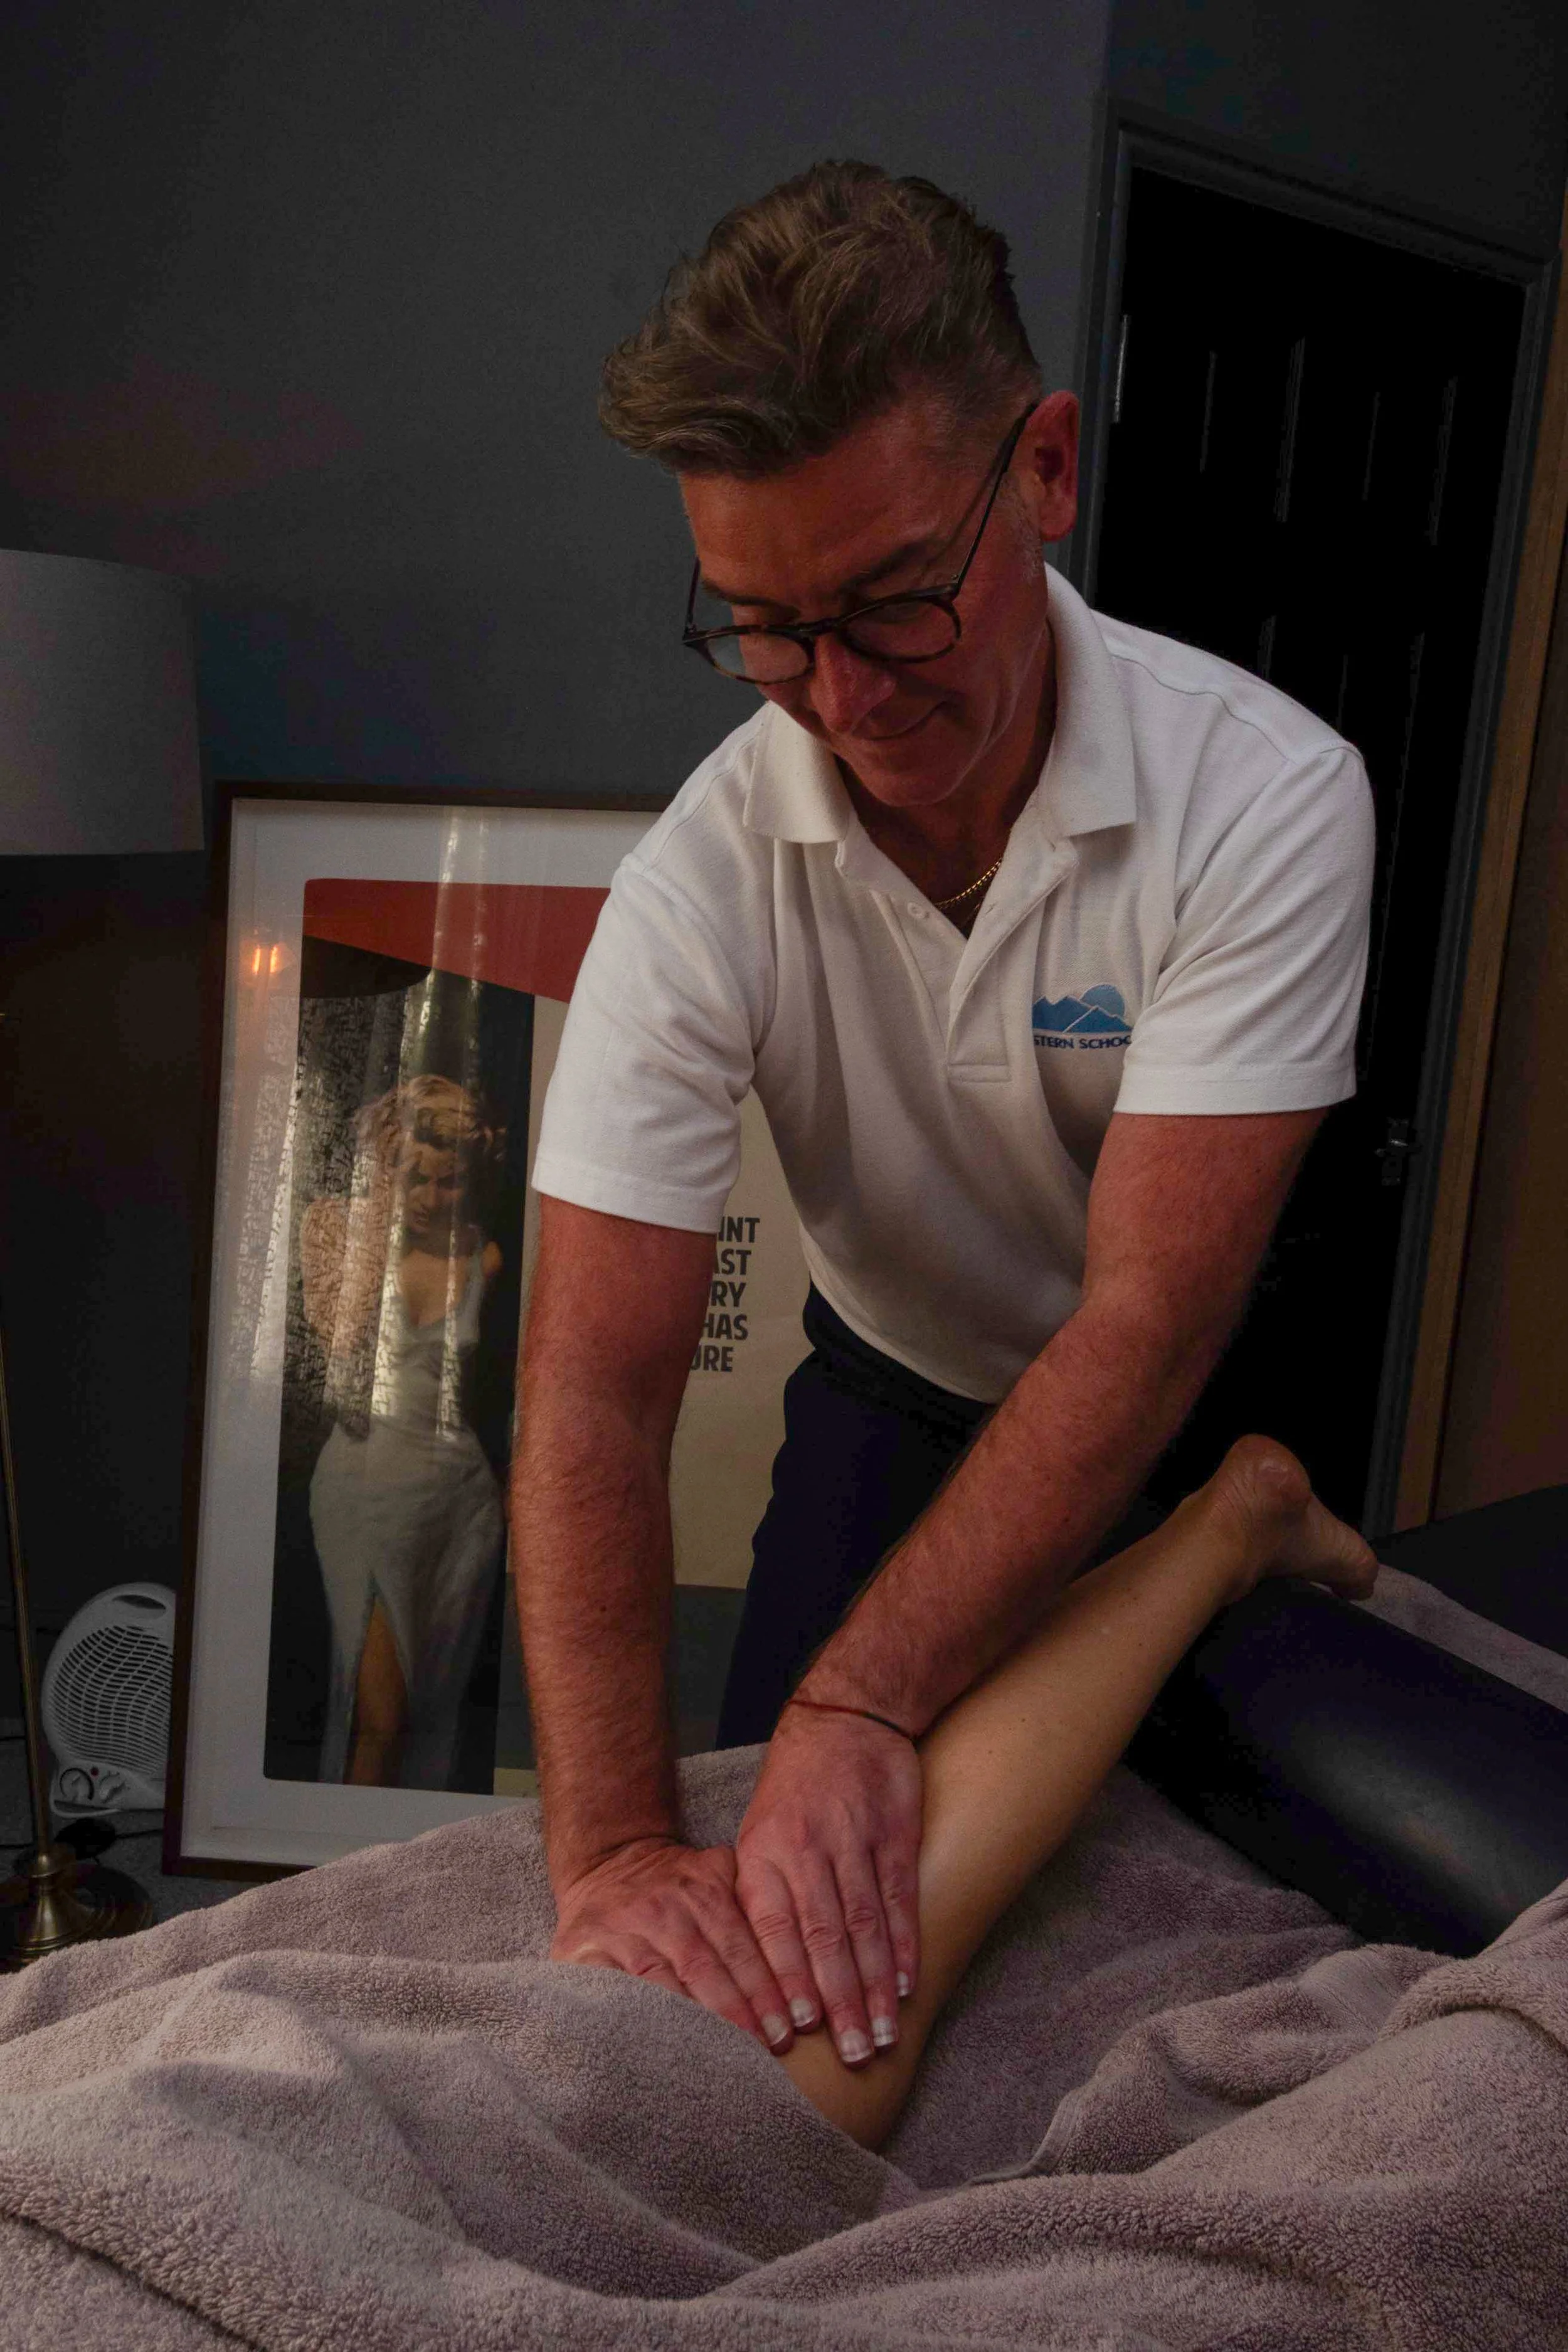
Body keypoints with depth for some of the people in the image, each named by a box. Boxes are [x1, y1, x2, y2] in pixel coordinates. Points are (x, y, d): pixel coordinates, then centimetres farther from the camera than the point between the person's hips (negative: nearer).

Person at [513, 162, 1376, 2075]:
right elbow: (595, 1377, -29)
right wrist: (611, 1846, -39)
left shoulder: (1263, 798, -30)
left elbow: (1147, 1323, -34)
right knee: (782, 1881, 4)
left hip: (1190, 1412, -1)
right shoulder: (706, 873, -25)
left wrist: (865, 1707, -40)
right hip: (896, 1385, 2)